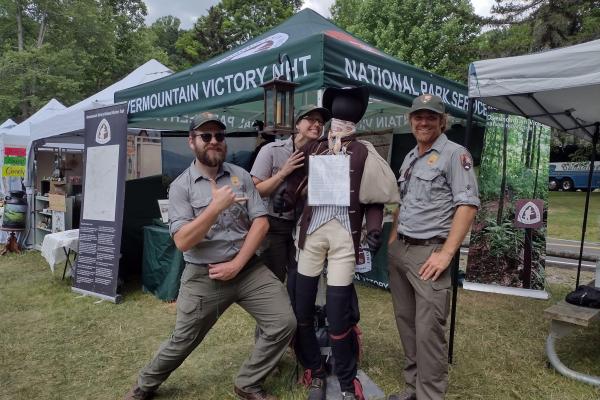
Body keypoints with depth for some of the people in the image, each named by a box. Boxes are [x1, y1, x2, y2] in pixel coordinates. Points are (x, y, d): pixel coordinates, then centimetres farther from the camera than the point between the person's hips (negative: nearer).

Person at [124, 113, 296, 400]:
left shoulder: (241, 176, 3)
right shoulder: (181, 187, -5)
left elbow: (261, 223, -2)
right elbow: (183, 241, -15)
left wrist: (237, 264, -10)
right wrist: (216, 206, -25)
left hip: (248, 268, 3)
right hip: (203, 277, -2)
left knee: (284, 324, -5)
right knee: (182, 341, 10)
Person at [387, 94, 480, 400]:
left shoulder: (455, 154, -5)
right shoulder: (409, 158, 17)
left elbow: (468, 204, -13)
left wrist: (446, 253, -18)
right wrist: (393, 240, 14)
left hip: (429, 252, -7)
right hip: (399, 250, 7)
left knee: (428, 330, -5)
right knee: (406, 322, 12)